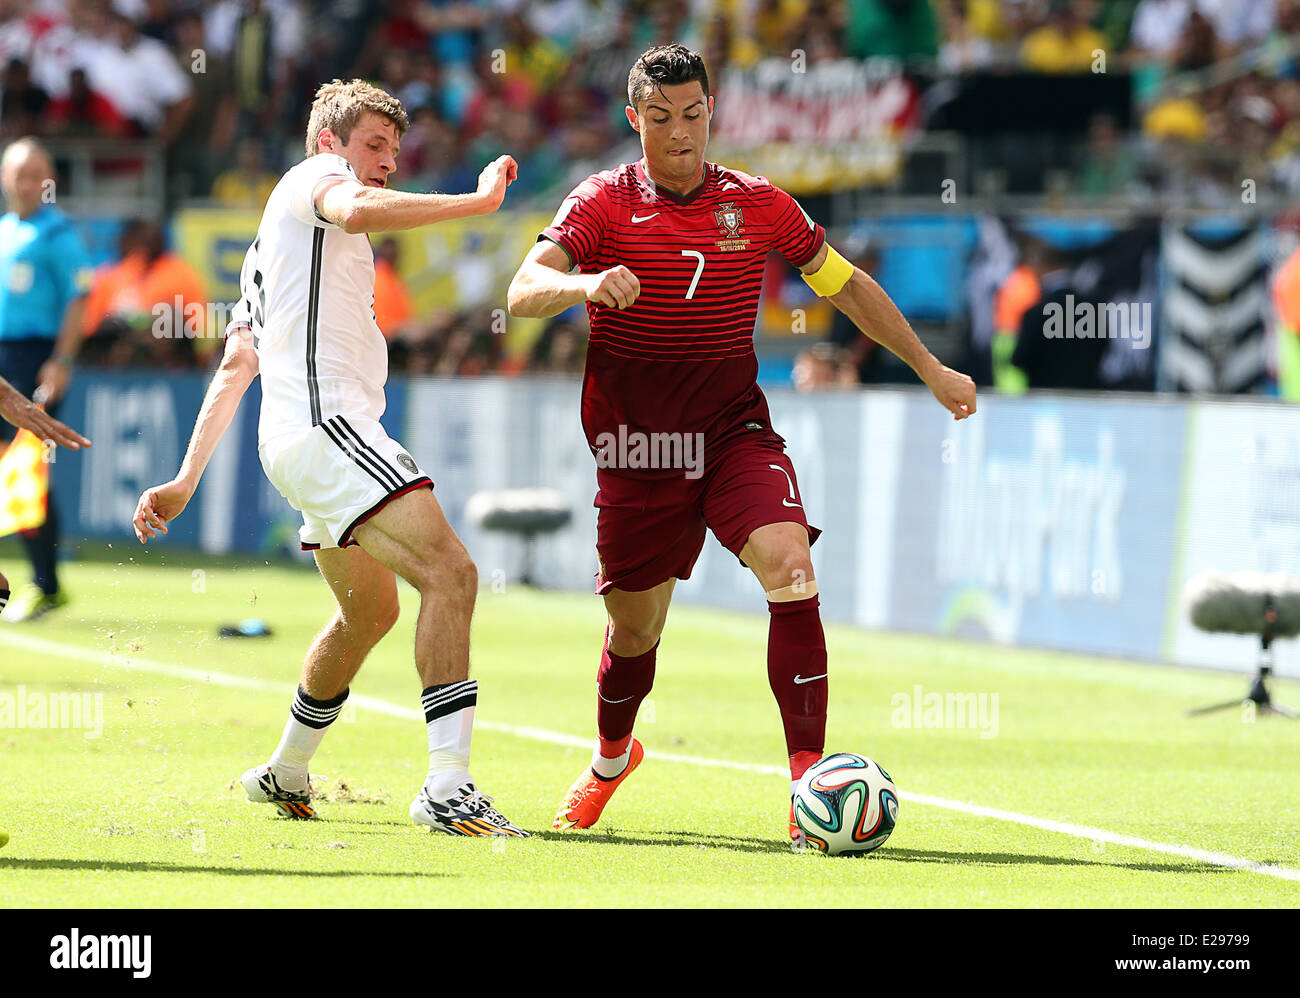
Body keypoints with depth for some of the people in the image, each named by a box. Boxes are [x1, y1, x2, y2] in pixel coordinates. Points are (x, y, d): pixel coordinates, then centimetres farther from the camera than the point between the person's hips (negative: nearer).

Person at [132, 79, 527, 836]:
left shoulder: (275, 245, 30)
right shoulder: (316, 176, 2)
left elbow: (235, 368, 28)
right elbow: (357, 208, -24)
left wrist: (186, 482, 25)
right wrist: (479, 201, -23)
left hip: (298, 439, 11)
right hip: (325, 423, -11)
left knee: (371, 613, 26)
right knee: (450, 573, -23)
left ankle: (286, 774, 41)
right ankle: (448, 787, -32)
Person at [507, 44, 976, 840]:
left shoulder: (758, 205, 2)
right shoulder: (605, 202, -5)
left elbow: (846, 285, 16)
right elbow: (523, 290, -20)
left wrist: (930, 368, 19)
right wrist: (583, 284, -41)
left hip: (734, 430, 1)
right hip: (635, 444, -1)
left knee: (790, 566, -25)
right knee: (635, 629, 10)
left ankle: (808, 775, -25)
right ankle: (611, 760, 44)